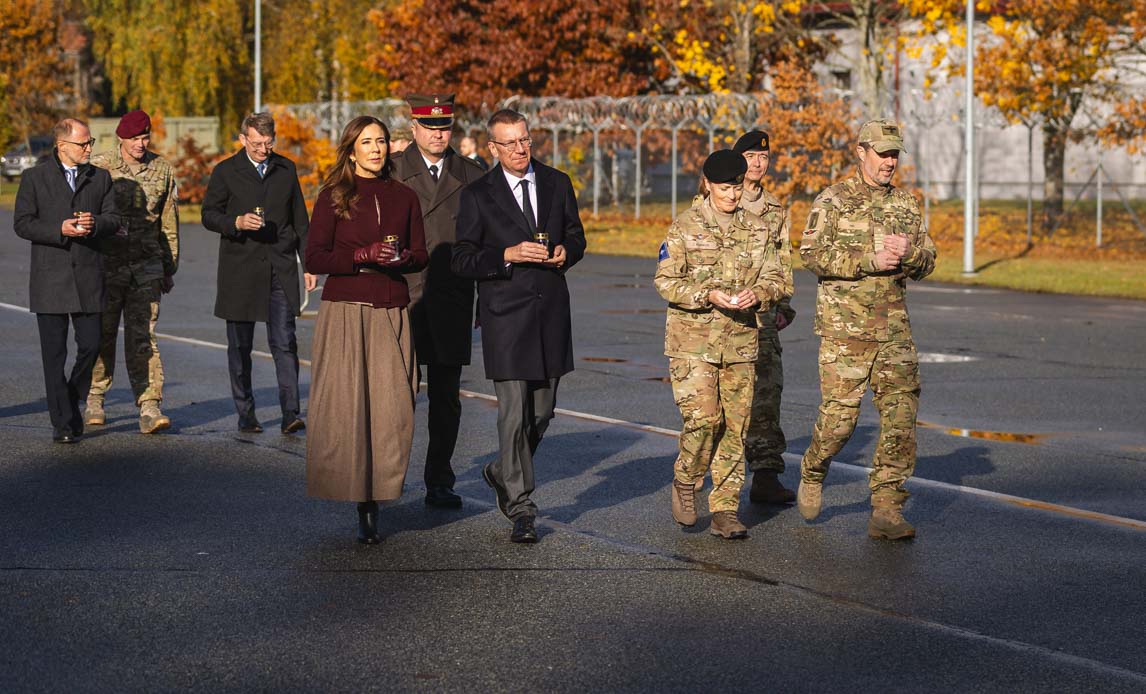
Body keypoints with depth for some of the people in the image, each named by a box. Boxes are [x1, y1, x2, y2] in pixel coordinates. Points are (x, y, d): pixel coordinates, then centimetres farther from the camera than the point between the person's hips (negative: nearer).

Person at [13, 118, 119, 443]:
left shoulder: (100, 178, 11)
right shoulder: (34, 178, 1)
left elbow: (113, 218, 9)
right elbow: (22, 223, -3)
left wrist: (94, 223, -13)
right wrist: (60, 230, -16)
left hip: (88, 276, 3)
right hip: (50, 277, -3)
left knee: (90, 345, -1)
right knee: (54, 353, -1)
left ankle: (71, 402, 25)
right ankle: (63, 423, 4)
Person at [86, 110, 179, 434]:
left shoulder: (162, 170, 7)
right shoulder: (100, 166, -1)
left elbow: (169, 222, 13)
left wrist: (169, 267, 14)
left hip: (147, 264, 1)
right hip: (107, 262, -1)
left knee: (142, 336, -5)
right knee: (103, 334, 8)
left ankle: (149, 408, -9)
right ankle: (95, 399, 23)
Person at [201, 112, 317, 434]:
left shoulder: (286, 169, 9)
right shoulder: (226, 172, 1)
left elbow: (300, 220, 14)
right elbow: (209, 214, 1)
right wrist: (237, 222, -18)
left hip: (281, 268, 1)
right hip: (240, 270, -1)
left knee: (284, 343, -8)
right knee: (240, 347, 6)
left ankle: (290, 413, -10)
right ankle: (245, 414, 15)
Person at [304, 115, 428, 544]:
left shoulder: (404, 197, 11)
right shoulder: (333, 196, 3)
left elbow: (421, 255, 15)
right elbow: (314, 258, -3)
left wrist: (402, 257, -7)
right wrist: (365, 256, -13)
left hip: (392, 314, 2)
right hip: (344, 311, -2)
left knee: (391, 408, -7)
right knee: (344, 408, -6)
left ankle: (377, 495, 2)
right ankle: (360, 503, 3)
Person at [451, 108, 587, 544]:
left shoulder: (557, 184, 9)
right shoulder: (478, 195, -2)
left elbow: (576, 236, 18)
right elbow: (461, 260, -4)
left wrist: (565, 254, -4)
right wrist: (508, 255, -18)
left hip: (551, 310, 4)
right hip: (505, 315, -4)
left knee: (543, 410, 11)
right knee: (514, 413, -7)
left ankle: (503, 473, 36)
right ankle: (520, 508, -1)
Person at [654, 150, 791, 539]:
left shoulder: (757, 229, 10)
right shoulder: (685, 226, -1)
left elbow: (777, 279, 8)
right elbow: (665, 280, -4)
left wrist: (758, 294, -14)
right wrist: (709, 295, -18)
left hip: (740, 342, 3)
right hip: (693, 340, -3)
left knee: (735, 426, 2)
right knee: (702, 417, -15)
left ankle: (725, 511, 9)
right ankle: (685, 482, 12)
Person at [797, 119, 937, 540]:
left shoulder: (905, 205, 13)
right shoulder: (833, 200, -1)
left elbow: (927, 263, 12)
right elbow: (812, 254, -12)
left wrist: (908, 254, -11)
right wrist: (870, 261, -18)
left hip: (894, 328, 4)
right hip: (844, 328, -4)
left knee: (901, 418, -4)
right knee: (839, 416, -4)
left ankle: (886, 513, 1)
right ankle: (812, 476, 27)